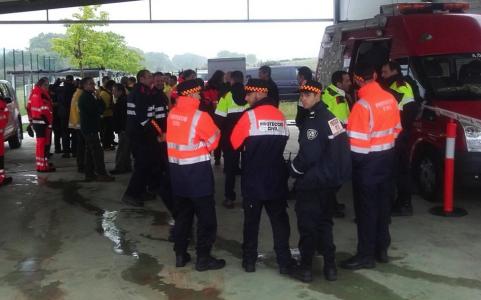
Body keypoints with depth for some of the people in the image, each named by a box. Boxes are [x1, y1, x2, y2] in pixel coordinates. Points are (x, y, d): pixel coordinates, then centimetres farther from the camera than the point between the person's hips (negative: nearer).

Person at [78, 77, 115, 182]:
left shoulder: (85, 96, 16)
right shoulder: (87, 97, -17)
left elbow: (97, 109, 19)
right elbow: (98, 110, -20)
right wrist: (99, 100, -7)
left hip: (87, 128, 11)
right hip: (90, 128, -11)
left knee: (90, 151, 13)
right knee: (97, 151, -9)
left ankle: (89, 174, 17)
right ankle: (101, 174, -8)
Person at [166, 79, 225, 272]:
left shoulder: (172, 114, 2)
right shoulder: (200, 116, -16)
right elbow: (213, 142, -7)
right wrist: (215, 130, 10)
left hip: (177, 170, 7)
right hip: (197, 171, -6)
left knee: (182, 214, 17)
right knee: (206, 216, 5)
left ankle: (180, 254, 23)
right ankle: (203, 258, 8)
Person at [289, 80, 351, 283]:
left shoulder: (314, 121, -20)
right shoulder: (329, 117, 7)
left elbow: (308, 154, -24)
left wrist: (293, 170, -7)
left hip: (312, 182, -8)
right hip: (330, 178, 8)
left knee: (307, 224, 3)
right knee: (324, 222, 16)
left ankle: (306, 268, 11)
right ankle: (330, 266, 20)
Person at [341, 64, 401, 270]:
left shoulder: (362, 105, -20)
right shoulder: (390, 99, 0)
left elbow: (357, 141, -20)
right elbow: (396, 128, 10)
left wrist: (352, 160, -6)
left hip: (367, 160, -7)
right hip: (387, 157, 7)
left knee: (366, 207, 1)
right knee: (383, 203, 16)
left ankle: (366, 255, 8)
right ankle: (382, 248, 27)